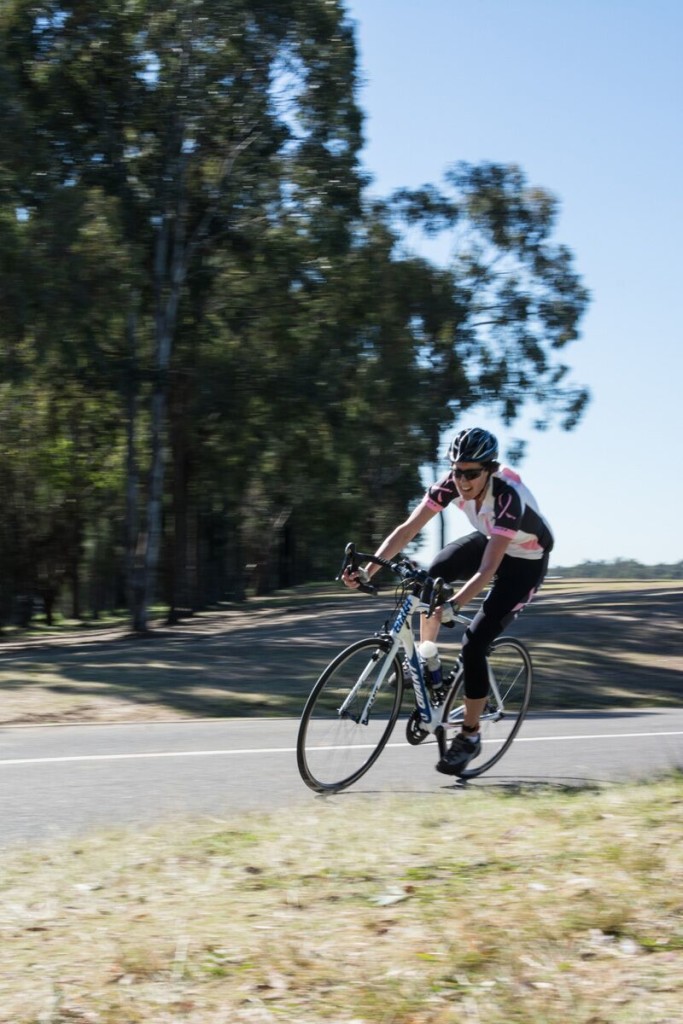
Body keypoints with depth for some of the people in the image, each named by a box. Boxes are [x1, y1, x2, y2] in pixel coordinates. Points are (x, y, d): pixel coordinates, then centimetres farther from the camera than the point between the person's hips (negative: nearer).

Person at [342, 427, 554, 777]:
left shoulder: (508, 497, -37)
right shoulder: (452, 483, -21)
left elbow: (488, 569, -42)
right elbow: (407, 529, -22)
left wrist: (452, 606, -54)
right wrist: (368, 570, -33)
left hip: (524, 563, -6)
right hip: (488, 541, 6)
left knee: (473, 644, -16)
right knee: (432, 575, -23)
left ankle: (469, 737, 1)